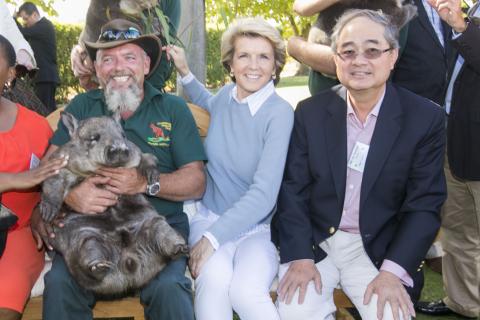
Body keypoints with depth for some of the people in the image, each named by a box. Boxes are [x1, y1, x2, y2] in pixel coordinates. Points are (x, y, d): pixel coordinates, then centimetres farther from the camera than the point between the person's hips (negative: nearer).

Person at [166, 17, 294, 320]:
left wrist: (212, 238, -21)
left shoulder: (280, 113, -13)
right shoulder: (226, 96, 2)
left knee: (245, 291, -33)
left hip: (258, 227, -3)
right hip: (210, 215, 3)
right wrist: (184, 71, 17)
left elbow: (263, 194, -19)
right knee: (213, 279, -31)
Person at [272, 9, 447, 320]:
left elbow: (424, 205, -6)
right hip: (314, 241, 1)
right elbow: (293, 189, -1)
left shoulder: (426, 118, -5)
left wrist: (393, 271, -16)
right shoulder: (310, 112, -1)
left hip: (379, 249, 0)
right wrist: (299, 256, -13)